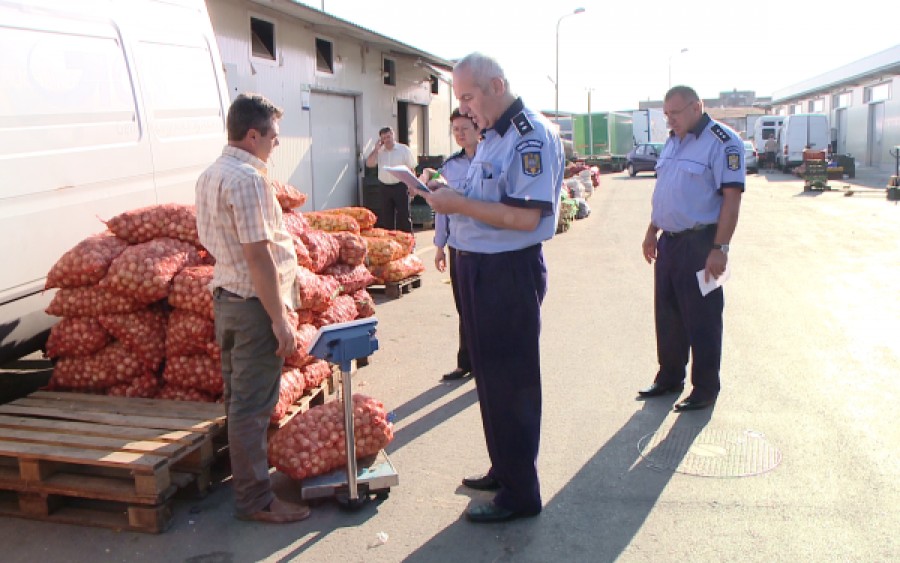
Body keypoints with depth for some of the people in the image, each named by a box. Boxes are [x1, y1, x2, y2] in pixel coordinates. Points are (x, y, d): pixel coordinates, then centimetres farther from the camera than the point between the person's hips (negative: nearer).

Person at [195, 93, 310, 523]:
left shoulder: (210, 175, 11)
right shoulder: (247, 178, -19)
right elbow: (258, 253, -23)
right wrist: (280, 318, -20)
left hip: (226, 297, 10)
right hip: (254, 302, -10)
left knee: (238, 397, 20)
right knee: (253, 404, -1)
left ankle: (243, 472, 35)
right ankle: (255, 499, 9)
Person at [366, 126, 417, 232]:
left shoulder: (404, 149, -3)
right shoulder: (379, 151, 8)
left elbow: (411, 169, -2)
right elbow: (369, 164, -3)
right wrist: (376, 149, -7)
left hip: (400, 186, -4)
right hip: (385, 187, 4)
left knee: (403, 215, -1)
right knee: (386, 216, 10)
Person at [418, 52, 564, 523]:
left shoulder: (532, 136, -16)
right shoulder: (493, 135, 15)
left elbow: (526, 216, -24)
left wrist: (459, 203, -21)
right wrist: (450, 195, 5)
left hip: (510, 272, -10)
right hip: (477, 268, 10)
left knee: (510, 383, 0)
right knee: (488, 376, 19)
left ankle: (520, 493, 15)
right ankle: (502, 470, 35)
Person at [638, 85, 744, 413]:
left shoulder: (722, 141, -12)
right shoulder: (673, 141, 15)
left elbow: (731, 197, -17)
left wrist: (720, 248, -22)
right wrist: (652, 232, 20)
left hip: (700, 244, -8)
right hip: (669, 242, 8)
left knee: (702, 321, 0)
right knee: (667, 315, 15)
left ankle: (705, 390, 12)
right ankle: (669, 379, 28)